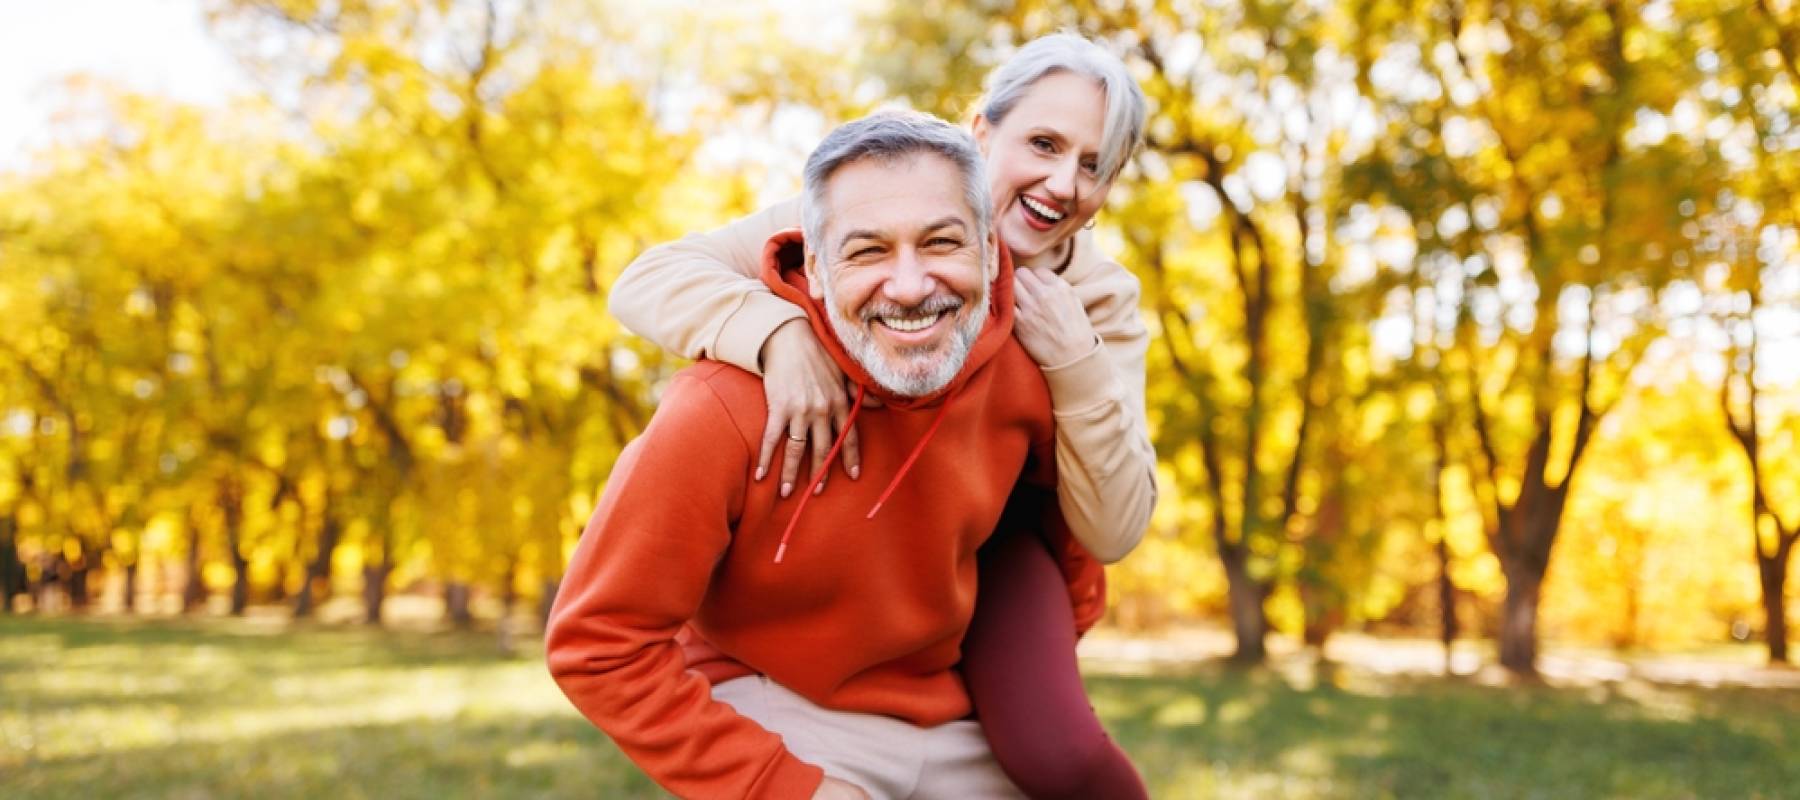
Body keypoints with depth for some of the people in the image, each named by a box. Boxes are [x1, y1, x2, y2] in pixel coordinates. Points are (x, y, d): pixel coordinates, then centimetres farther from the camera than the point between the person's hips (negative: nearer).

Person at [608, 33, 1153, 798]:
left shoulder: (1100, 301, -16)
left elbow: (1113, 531, -18)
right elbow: (647, 279, -29)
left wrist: (1076, 362, -32)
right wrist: (781, 333, -48)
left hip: (990, 542, 0)